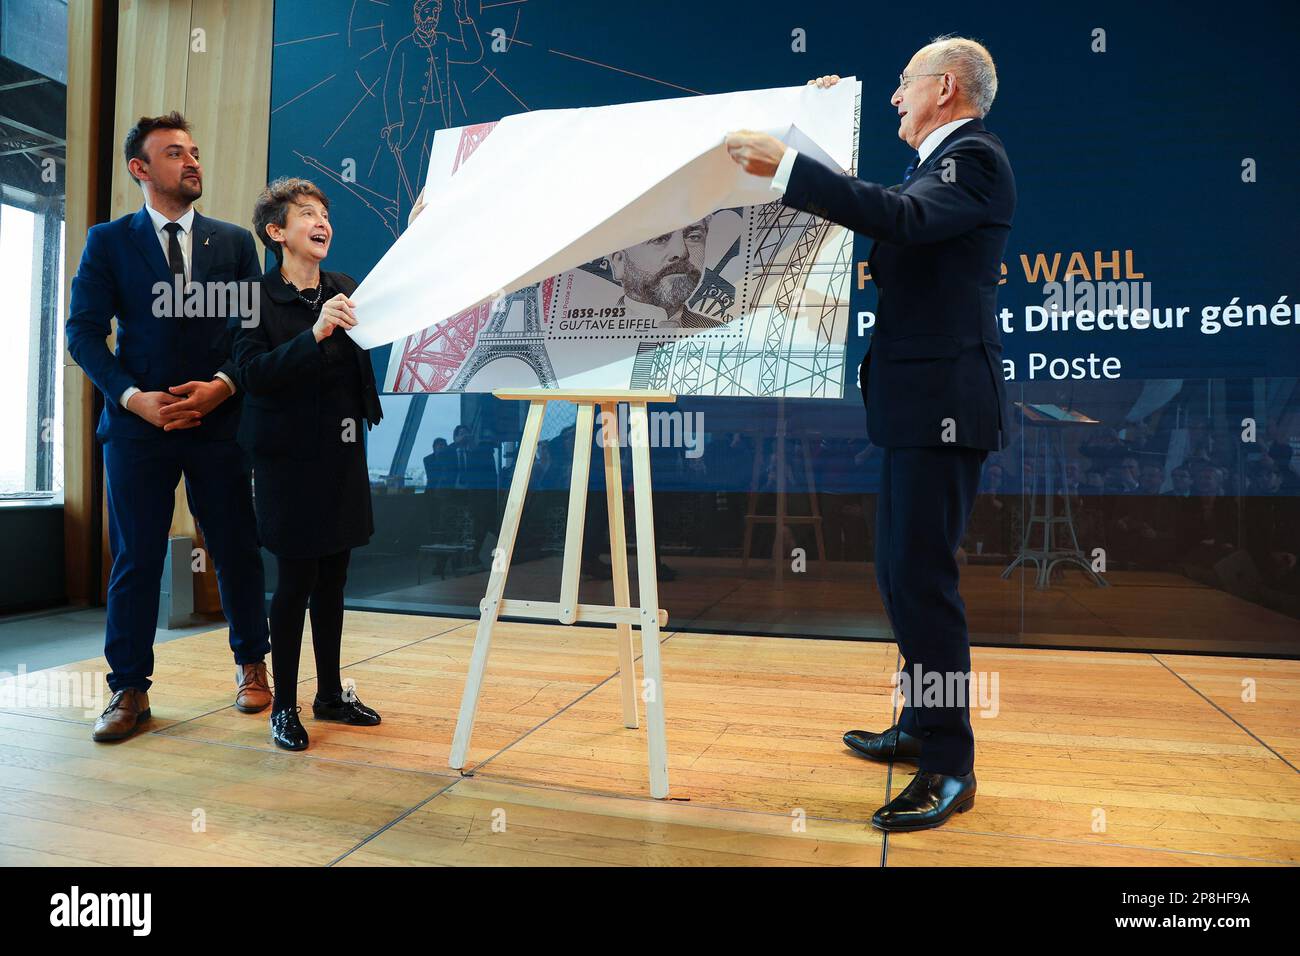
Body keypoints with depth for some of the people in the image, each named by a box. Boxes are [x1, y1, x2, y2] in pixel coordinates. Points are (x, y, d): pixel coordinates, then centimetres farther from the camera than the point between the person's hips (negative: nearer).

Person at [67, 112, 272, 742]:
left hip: (219, 422, 1)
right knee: (135, 559, 3)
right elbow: (85, 332, 2)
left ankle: (251, 666, 23)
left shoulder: (235, 241, 10)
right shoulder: (108, 241, 7)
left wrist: (222, 385, -9)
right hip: (138, 423, -1)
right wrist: (135, 398, -11)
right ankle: (129, 689, 15)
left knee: (237, 550, 5)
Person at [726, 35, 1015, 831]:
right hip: (918, 402, 10)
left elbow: (904, 218, -28)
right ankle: (922, 728, 29)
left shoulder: (975, 157, -9)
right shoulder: (943, 160, 22)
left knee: (922, 575, -10)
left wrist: (786, 165, -30)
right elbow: (883, 213, 31)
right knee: (901, 571, 15)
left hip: (943, 403, -10)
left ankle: (951, 767, 2)